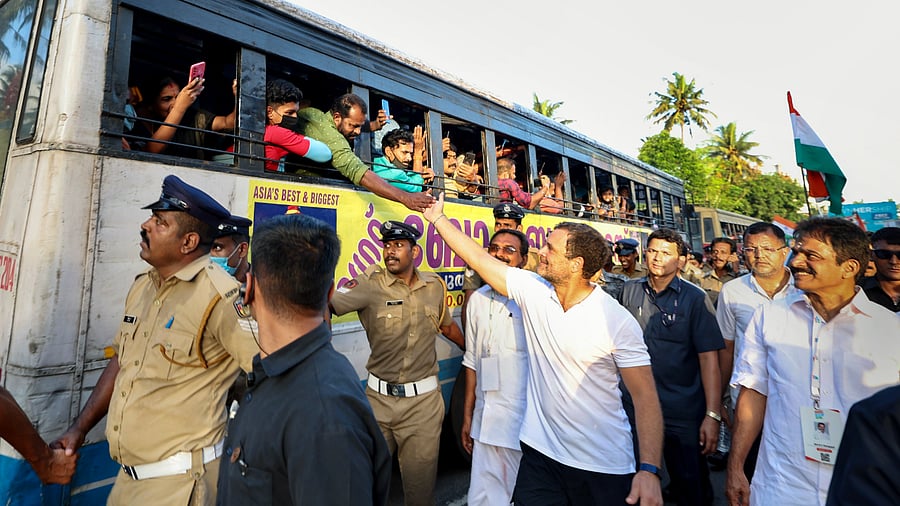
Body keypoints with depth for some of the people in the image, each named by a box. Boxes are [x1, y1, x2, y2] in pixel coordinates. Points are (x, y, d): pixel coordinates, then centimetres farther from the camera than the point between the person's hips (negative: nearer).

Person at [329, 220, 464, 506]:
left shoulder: (435, 286, 2)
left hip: (423, 400, 1)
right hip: (379, 397, -1)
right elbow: (328, 304, -20)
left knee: (420, 480, 13)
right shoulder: (371, 284, -8)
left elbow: (447, 325, 18)